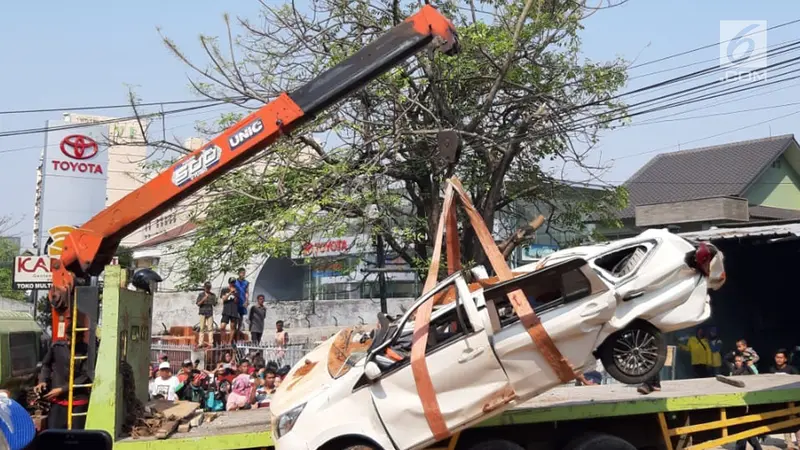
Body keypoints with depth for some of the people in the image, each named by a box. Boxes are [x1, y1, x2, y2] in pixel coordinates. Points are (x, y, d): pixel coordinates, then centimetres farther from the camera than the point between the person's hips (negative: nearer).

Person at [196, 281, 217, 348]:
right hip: (203, 313, -1)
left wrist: (213, 301, -14)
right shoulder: (201, 295, 5)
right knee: (202, 328, -1)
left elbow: (214, 304, 7)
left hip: (210, 313, 1)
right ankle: (200, 343, 0)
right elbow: (198, 304, 0)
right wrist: (203, 299, -15)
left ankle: (211, 343, 0)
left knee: (210, 328, -2)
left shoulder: (213, 295, 9)